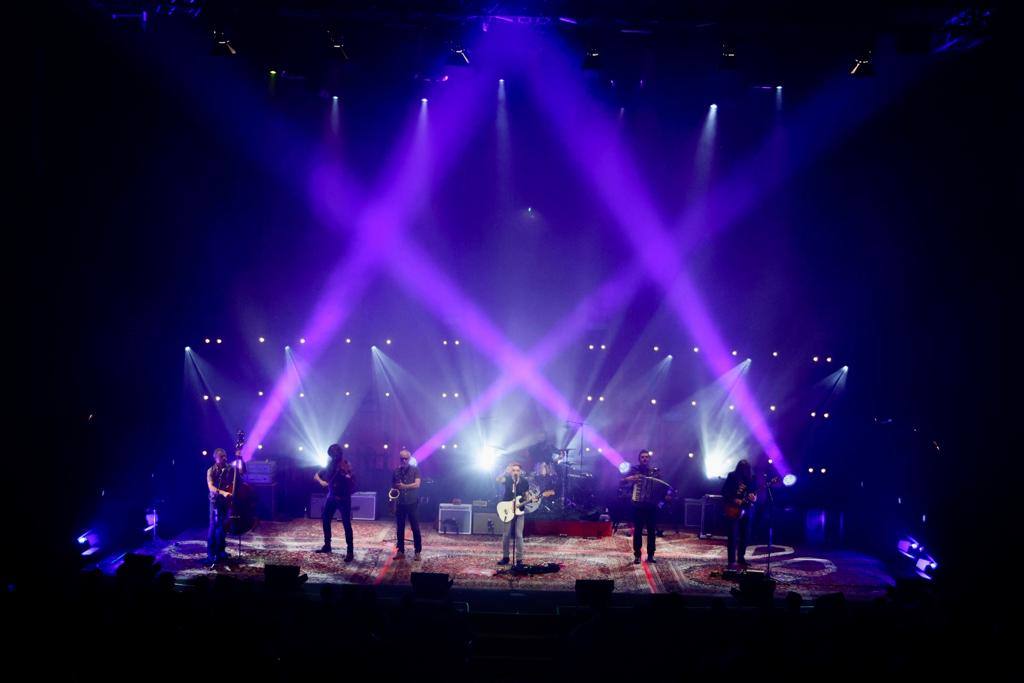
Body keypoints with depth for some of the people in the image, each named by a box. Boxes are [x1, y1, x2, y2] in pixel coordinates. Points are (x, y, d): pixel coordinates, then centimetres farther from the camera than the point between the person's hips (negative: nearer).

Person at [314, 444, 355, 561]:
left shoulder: (346, 465, -10)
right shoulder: (329, 465, 5)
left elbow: (353, 483, -19)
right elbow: (316, 475, 11)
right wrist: (321, 481, -10)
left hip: (343, 498, -6)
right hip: (331, 496, 6)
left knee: (346, 524, -7)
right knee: (325, 521, 13)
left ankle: (350, 552, -5)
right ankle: (327, 545, 31)